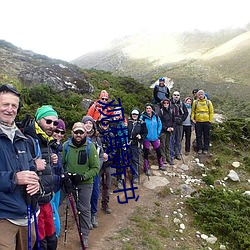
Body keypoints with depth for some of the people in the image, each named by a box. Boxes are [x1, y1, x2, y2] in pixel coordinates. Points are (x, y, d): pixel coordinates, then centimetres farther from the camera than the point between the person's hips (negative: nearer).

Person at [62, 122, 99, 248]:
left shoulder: (90, 147, -10)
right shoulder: (66, 146, -5)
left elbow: (96, 168, -9)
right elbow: (61, 163, 6)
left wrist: (83, 176, -20)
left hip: (85, 183, -1)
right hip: (69, 182, 1)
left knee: (84, 209, 6)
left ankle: (84, 235, 22)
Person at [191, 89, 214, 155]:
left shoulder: (208, 102, 5)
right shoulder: (195, 102, 5)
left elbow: (211, 112, 6)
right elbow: (193, 111, 8)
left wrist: (210, 120, -1)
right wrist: (192, 118, -4)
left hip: (206, 122, 0)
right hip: (198, 122, 0)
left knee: (206, 136, 5)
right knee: (198, 136, 5)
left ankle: (206, 149, 14)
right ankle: (199, 148, 14)